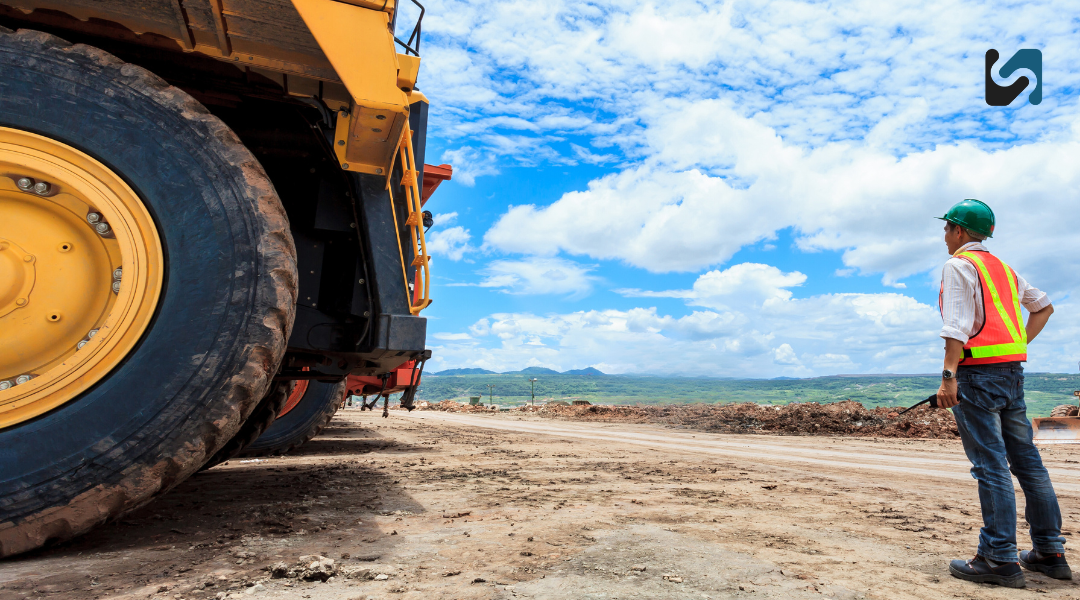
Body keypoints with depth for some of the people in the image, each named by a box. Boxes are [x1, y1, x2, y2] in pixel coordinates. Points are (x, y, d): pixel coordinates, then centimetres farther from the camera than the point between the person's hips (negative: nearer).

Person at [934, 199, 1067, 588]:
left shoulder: (958, 266, -6)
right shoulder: (1003, 268, 20)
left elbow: (958, 326, -17)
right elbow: (1043, 306, 29)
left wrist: (948, 377, -22)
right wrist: (1020, 345, 21)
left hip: (978, 372, -8)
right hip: (1012, 370, 8)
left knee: (990, 464, -8)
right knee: (1025, 458, 11)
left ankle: (1000, 558, -6)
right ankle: (1050, 552, 18)